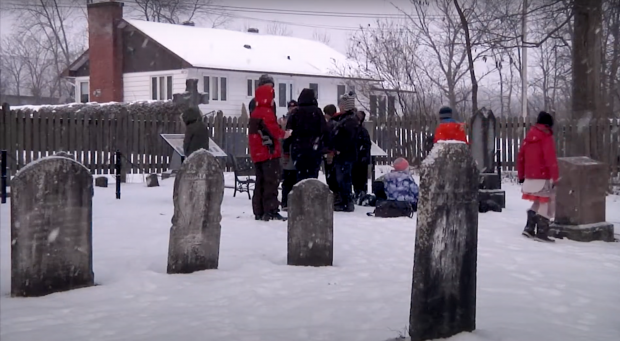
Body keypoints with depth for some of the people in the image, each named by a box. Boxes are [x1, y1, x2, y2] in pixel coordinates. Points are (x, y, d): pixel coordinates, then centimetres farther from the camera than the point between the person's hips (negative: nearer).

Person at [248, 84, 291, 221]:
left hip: (257, 154, 9)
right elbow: (273, 129, -19)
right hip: (269, 153, -9)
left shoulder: (254, 113, 17)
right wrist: (283, 134, -1)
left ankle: (259, 212, 14)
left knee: (260, 182, 12)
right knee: (272, 182, -8)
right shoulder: (267, 112, -13)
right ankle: (271, 212, -12)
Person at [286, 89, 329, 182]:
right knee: (312, 175, 0)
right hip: (314, 149, -1)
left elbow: (289, 132, 2)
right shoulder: (317, 111, -1)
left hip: (298, 148, 2)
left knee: (301, 175, 5)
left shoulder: (295, 112, 3)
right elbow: (324, 131, -5)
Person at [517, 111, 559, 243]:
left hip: (530, 177, 8)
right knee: (547, 204, 0)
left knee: (539, 202, 20)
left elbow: (521, 156, 16)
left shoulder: (529, 136, 13)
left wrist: (521, 175, 23)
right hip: (543, 177, -7)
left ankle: (529, 228, 14)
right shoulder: (546, 137, -9)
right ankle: (541, 233, -2)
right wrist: (555, 177, -18)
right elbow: (550, 159, -18)